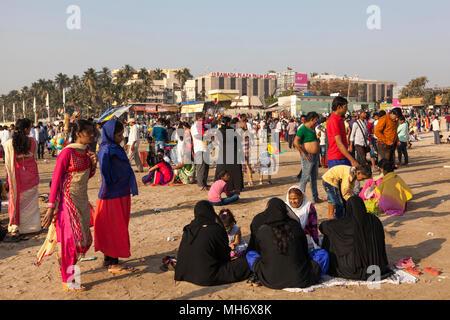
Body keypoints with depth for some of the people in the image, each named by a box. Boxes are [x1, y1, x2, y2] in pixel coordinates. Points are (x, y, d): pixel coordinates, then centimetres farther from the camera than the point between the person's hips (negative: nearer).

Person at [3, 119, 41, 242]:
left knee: (17, 200, 8)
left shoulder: (9, 144, -11)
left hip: (17, 176, -1)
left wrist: (10, 175, 7)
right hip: (31, 175, 1)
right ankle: (31, 226, 23)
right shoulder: (32, 142, -8)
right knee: (31, 200, 14)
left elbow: (8, 163, -6)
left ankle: (15, 229, 8)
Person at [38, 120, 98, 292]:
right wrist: (51, 208, -18)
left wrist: (93, 164, -5)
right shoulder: (67, 153, -17)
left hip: (82, 200, 8)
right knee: (71, 238, 0)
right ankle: (68, 281, 15)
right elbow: (55, 180, -16)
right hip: (68, 201, -8)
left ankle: (62, 259, 41)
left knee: (83, 238, 14)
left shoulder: (87, 151, 6)